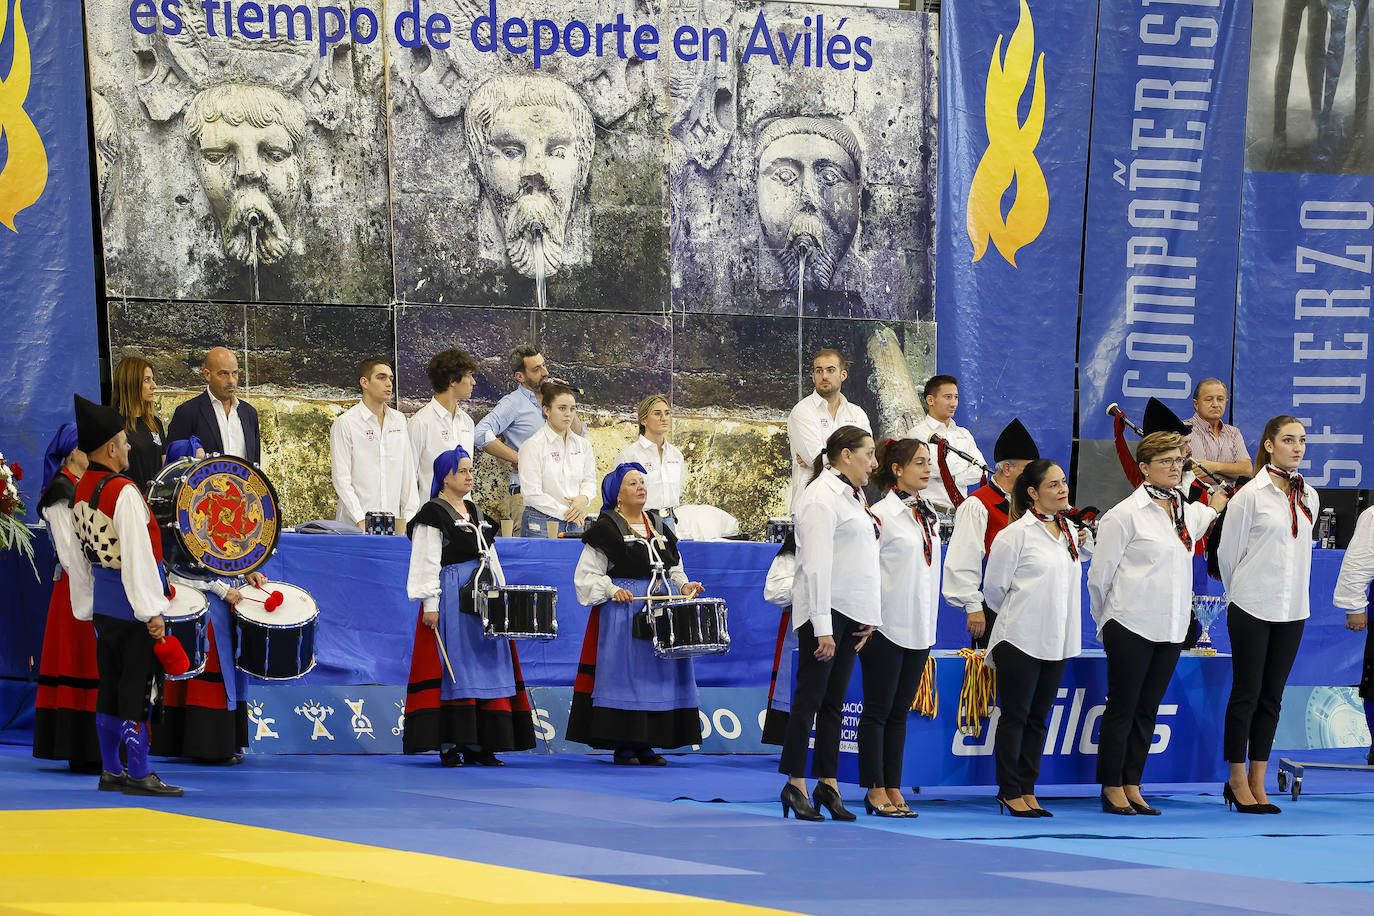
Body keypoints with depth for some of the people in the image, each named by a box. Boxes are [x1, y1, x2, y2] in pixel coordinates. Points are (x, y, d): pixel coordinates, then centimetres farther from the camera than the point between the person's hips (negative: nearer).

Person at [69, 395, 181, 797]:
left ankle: (110, 771, 18)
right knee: (138, 684, -3)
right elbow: (137, 555, -23)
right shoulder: (123, 493, -20)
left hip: (102, 598, 8)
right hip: (131, 598, -8)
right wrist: (151, 611, -21)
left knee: (110, 684, 13)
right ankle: (138, 774, -1)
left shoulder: (81, 490, 7)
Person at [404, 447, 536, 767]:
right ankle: (448, 744, -6)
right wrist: (430, 604, -16)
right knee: (453, 668, -8)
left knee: (486, 666, 4)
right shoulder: (433, 514, -4)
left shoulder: (475, 512, 18)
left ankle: (477, 743, 7)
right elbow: (426, 562, -10)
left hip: (483, 597, 8)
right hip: (451, 597, -8)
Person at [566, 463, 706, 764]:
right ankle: (622, 745, -3)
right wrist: (611, 589, -20)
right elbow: (587, 574, -5)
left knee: (659, 669, 4)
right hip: (622, 610, -6)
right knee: (623, 672, -7)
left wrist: (684, 585, 3)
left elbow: (673, 567, 22)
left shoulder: (658, 525, 16)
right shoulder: (606, 528, -3)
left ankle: (646, 744, 10)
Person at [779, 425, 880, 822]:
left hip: (851, 612, 9)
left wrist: (868, 618, 15)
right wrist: (822, 627, -21)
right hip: (825, 610, -9)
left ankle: (828, 782, 11)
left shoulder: (853, 496, 17)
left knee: (834, 701, 9)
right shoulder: (821, 497, -13)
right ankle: (796, 784, -1)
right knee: (811, 697, -4)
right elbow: (817, 564, -18)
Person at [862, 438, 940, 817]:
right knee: (878, 710, -1)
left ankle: (893, 789, 11)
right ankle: (876, 791, 2)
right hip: (887, 627, -7)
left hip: (920, 628, 7)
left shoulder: (930, 516, 14)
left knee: (900, 711, 9)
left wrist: (929, 624, 17)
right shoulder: (881, 515, -9)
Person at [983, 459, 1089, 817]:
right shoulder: (1015, 534, -9)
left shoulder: (1071, 531, 9)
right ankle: (1010, 791, 5)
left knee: (1038, 717, 9)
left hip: (1058, 640, 6)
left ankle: (1027, 789, 13)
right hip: (1020, 638, -6)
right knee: (1014, 716, 0)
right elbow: (993, 589, -4)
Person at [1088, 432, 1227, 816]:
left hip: (1171, 628, 6)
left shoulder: (1187, 511, 10)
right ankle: (1112, 789, 6)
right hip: (1132, 626, -6)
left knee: (1147, 709, 9)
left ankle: (1132, 787, 14)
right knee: (1122, 708, 0)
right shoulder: (1125, 514, -8)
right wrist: (1108, 620, 5)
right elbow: (1099, 574, -3)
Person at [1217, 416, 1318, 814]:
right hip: (1252, 609, -5)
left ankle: (1257, 784, 11)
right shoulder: (1251, 495, -8)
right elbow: (1227, 552, -1)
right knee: (1247, 694, -1)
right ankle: (1238, 782, 7)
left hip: (1292, 610, 5)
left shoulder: (1309, 497, 9)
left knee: (1271, 697, 7)